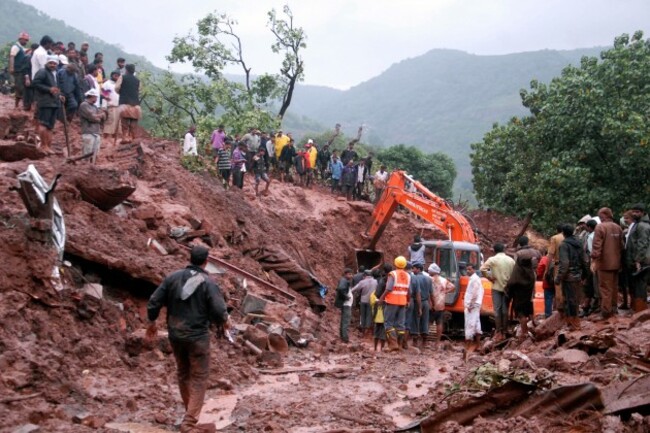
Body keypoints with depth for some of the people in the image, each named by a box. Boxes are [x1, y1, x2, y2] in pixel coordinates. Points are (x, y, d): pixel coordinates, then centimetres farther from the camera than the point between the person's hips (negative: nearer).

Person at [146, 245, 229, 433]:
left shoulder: (172, 277, 0)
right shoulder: (208, 283, -12)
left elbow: (154, 302, 0)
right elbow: (219, 312, -17)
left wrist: (152, 323, 17)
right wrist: (225, 321, 6)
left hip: (175, 336, 5)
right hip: (197, 337, -5)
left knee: (183, 373, 22)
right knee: (199, 378, 4)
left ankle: (191, 411, 38)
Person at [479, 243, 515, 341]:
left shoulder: (492, 259, -6)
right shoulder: (511, 260, 6)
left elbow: (482, 269, -17)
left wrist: (490, 278, -7)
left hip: (497, 287, -3)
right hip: (508, 288, 3)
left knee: (497, 310, 0)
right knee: (505, 310, 7)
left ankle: (498, 333, -2)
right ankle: (504, 333, 10)